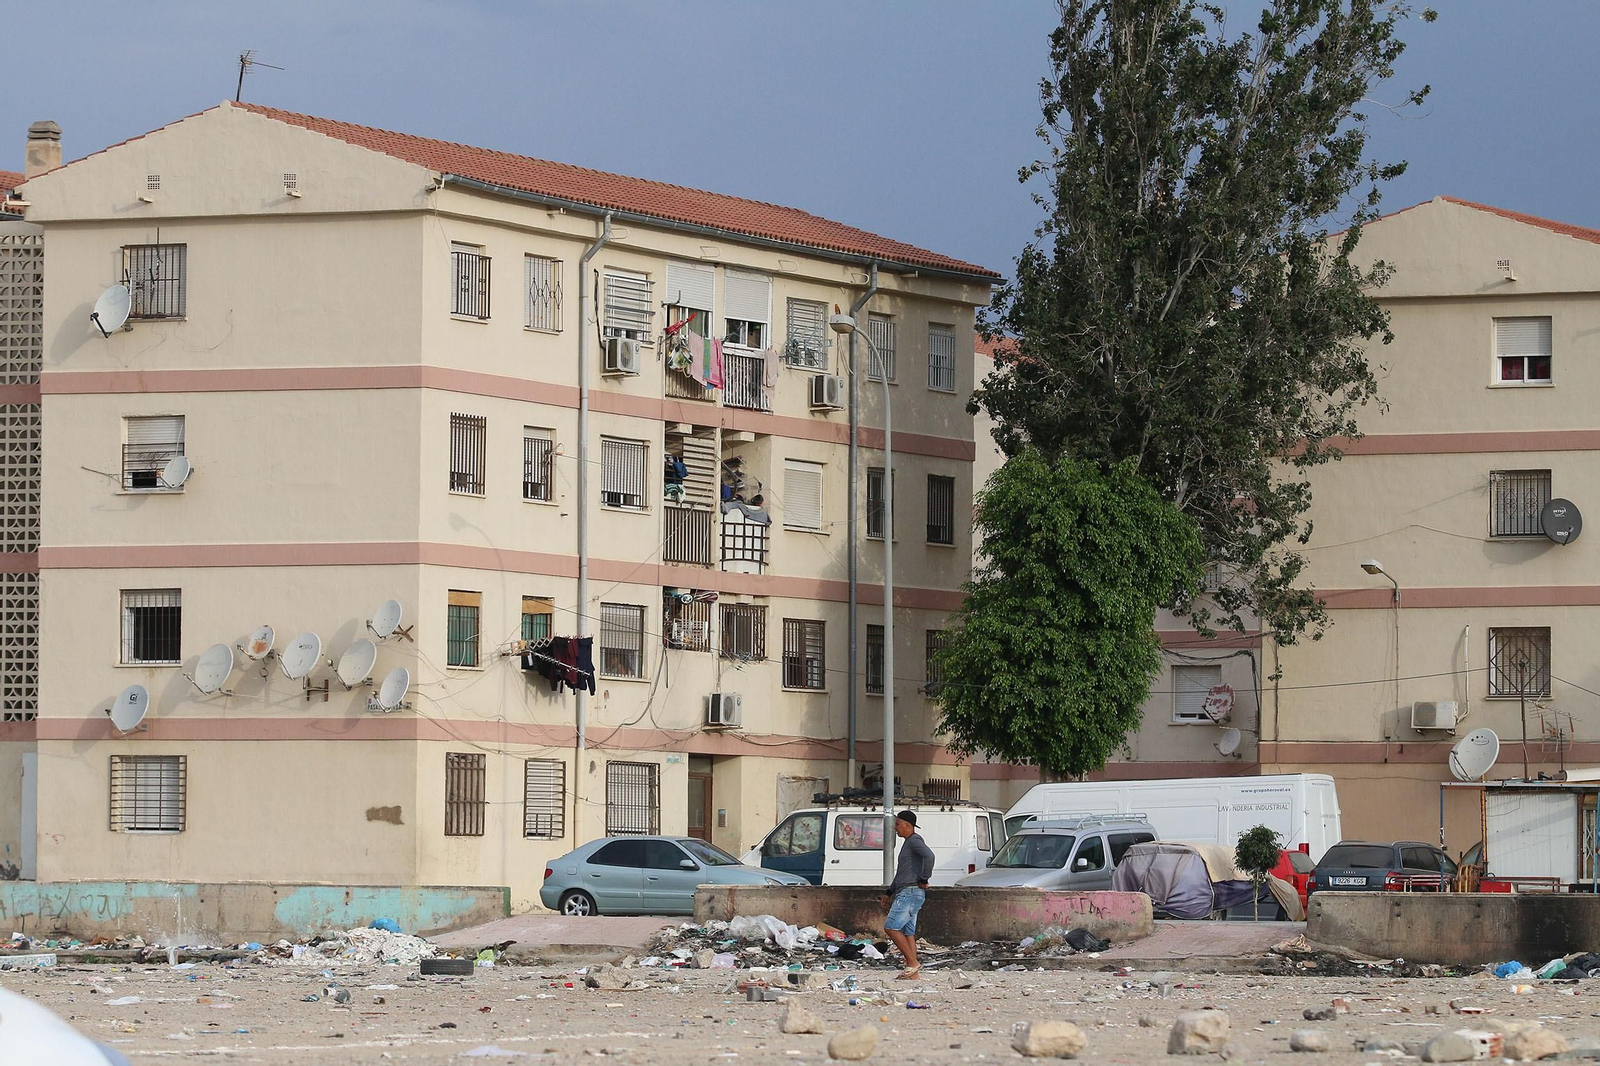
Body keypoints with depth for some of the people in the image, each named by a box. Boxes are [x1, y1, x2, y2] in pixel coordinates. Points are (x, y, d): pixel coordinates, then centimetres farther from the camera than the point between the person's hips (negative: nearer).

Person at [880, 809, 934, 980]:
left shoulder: (914, 841, -9)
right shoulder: (908, 843, 24)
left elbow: (929, 856, -29)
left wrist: (924, 879, -22)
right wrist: (889, 892, 29)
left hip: (911, 893, -10)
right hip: (904, 894, 10)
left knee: (891, 927, -14)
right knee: (907, 933, 7)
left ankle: (913, 964, -13)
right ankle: (912, 973, 5)